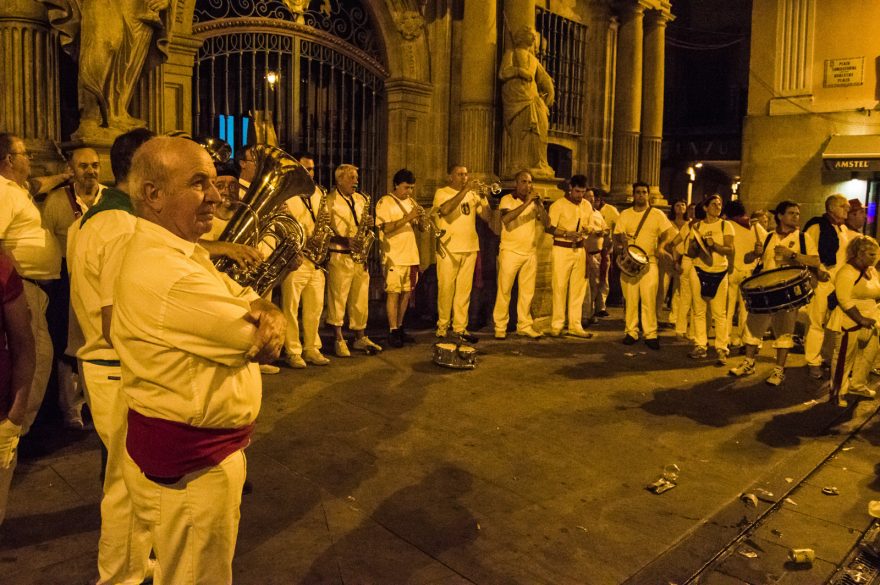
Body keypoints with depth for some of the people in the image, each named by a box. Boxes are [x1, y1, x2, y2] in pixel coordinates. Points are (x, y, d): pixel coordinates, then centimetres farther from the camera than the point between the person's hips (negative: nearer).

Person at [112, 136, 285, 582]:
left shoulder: (184, 252, 6)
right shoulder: (165, 273, -29)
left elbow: (254, 303, 2)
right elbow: (262, 343, -25)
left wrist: (266, 315, -21)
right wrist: (266, 325, -2)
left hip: (207, 449, 10)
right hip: (189, 464, -10)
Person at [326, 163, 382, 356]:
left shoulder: (361, 199, 15)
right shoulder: (329, 201, -5)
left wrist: (369, 224, -1)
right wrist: (344, 240, -21)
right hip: (339, 256, -6)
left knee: (360, 298, 10)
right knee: (338, 298, 0)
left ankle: (360, 338, 21)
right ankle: (339, 340, 10)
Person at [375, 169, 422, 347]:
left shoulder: (411, 202, 16)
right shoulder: (384, 202, -5)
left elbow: (417, 227, 16)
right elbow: (385, 228, -16)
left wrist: (420, 219, -6)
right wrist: (407, 218, -22)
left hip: (411, 256, 6)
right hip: (394, 257, -6)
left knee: (407, 292, 9)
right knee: (393, 293, -4)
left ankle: (399, 327, 21)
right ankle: (393, 332, 3)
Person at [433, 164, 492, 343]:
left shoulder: (473, 194, 15)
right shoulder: (442, 192, 2)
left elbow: (487, 217, 8)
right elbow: (445, 210, -20)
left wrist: (483, 198, -7)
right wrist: (465, 190, -19)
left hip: (470, 248, 4)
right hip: (449, 248, -4)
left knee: (464, 290, 4)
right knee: (446, 289, -1)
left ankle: (460, 327, 10)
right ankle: (442, 327, 10)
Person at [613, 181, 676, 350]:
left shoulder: (657, 214, 7)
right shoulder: (625, 214, 11)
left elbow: (668, 233, 3)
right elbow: (617, 234, 6)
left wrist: (661, 246, -15)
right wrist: (620, 242, -16)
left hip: (649, 262, -1)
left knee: (649, 299, -7)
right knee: (630, 299, 2)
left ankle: (651, 334, -1)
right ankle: (631, 332, 11)